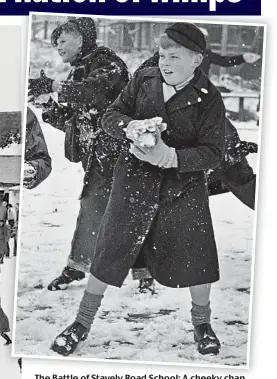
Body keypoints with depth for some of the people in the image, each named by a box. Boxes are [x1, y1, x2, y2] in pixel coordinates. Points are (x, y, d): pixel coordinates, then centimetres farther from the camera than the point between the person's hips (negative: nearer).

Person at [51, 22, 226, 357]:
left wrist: (169, 157, -28)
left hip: (184, 185, -1)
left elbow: (213, 152, -14)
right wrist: (131, 127, -22)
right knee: (110, 251, 4)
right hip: (135, 180, 2)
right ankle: (82, 322, 22)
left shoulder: (208, 98, -9)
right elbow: (110, 116, 1)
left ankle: (201, 322, 31)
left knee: (197, 255, 4)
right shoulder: (143, 81, -1)